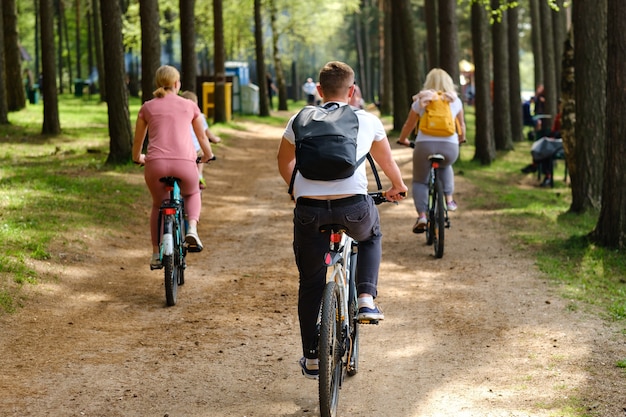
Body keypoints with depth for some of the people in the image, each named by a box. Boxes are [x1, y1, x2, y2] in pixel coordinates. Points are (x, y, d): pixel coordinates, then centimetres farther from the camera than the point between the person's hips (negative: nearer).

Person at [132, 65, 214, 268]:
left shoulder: (147, 107, 15)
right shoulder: (189, 106, 15)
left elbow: (138, 141, 23)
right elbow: (202, 137, 25)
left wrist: (137, 158, 44)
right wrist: (208, 155, 46)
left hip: (156, 164, 1)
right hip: (185, 163, 0)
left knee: (158, 205, 27)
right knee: (192, 194, 31)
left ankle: (156, 254, 22)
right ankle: (192, 230, 4)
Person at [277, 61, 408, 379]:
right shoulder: (368, 121, 13)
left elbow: (284, 163, 30)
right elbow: (386, 161, 32)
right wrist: (398, 186, 52)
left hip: (309, 209, 1)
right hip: (354, 206, 0)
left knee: (311, 283, 17)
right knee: (371, 237, 35)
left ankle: (311, 357, 21)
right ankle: (366, 299, 17)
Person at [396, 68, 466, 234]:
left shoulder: (421, 101, 10)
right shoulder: (455, 101, 14)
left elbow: (409, 125, 19)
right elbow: (461, 125, 27)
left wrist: (402, 140, 37)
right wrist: (461, 138, 47)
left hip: (425, 144, -2)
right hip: (449, 146, 2)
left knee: (419, 181, 14)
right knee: (445, 166, 36)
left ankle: (422, 215, -5)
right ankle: (449, 199, 24)